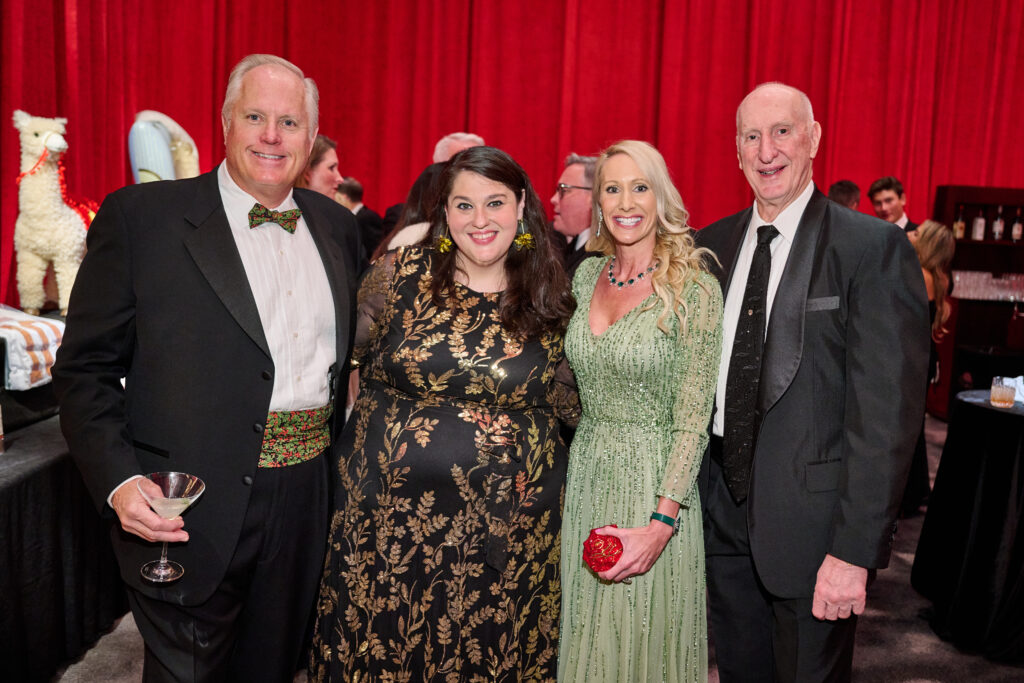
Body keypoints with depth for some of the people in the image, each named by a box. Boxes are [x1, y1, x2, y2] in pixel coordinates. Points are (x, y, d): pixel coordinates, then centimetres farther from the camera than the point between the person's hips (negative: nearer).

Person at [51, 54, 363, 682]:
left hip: (307, 504, 5)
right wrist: (118, 481, -17)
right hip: (191, 512, -4)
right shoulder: (140, 216, -6)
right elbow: (86, 367, -5)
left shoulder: (337, 225, 8)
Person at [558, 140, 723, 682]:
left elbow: (693, 421, -13)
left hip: (656, 487, -4)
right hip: (586, 476, 5)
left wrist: (660, 525, -19)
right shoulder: (587, 275, 5)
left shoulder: (695, 290, -11)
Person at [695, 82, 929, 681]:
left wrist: (854, 549, -18)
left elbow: (888, 410, -16)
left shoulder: (874, 247, -11)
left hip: (811, 520, -5)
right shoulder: (710, 246, 6)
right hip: (721, 514, 5)